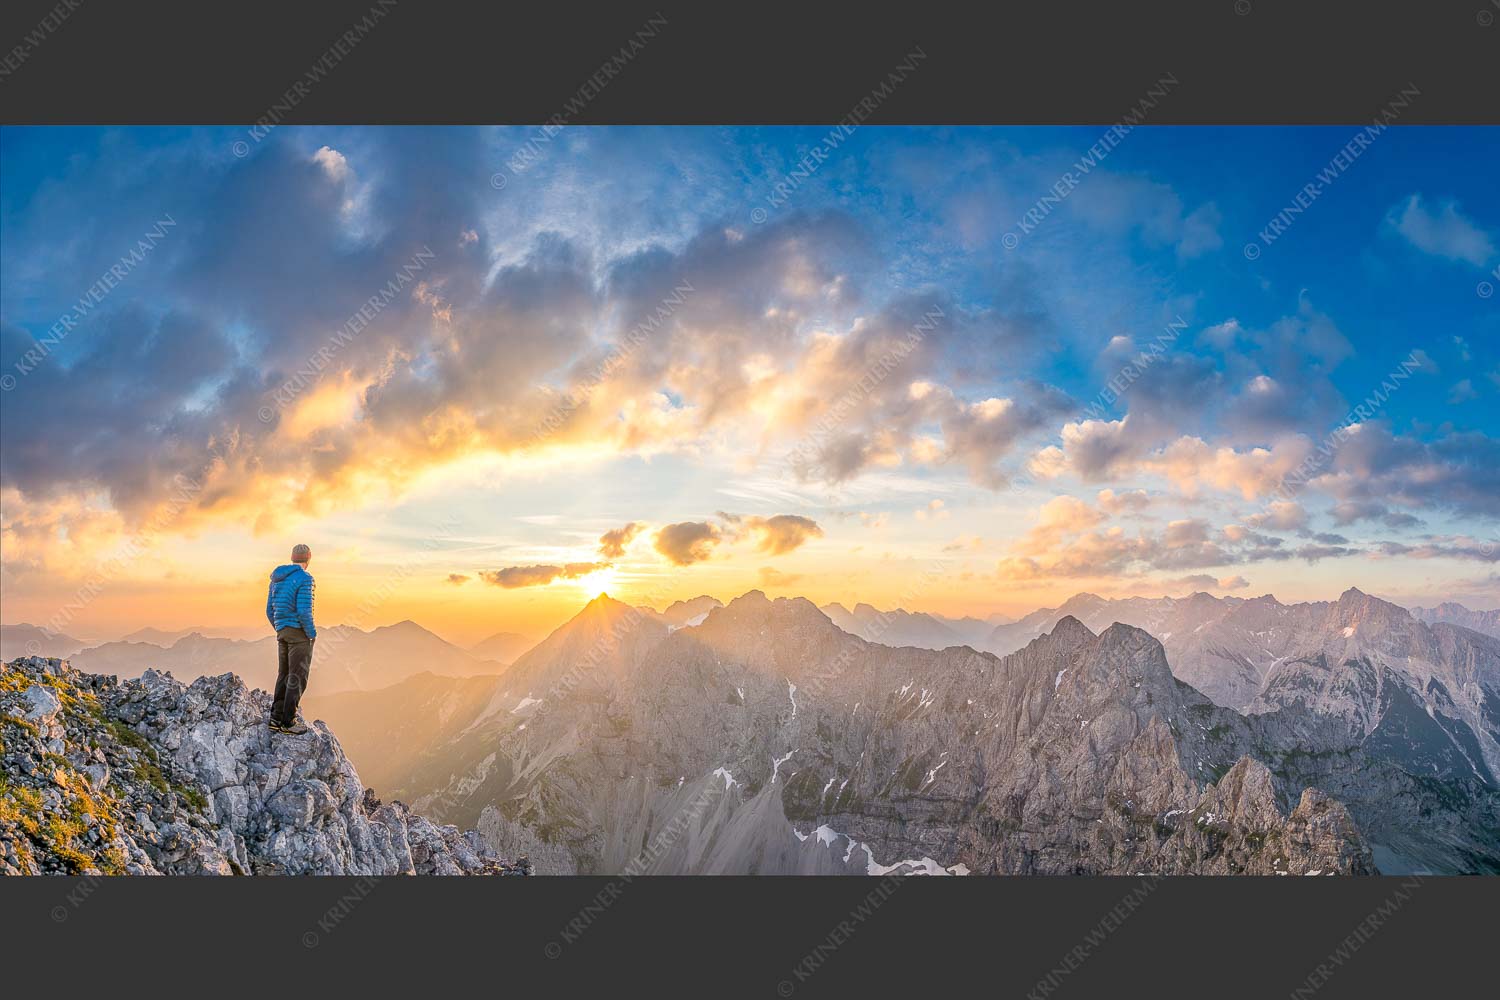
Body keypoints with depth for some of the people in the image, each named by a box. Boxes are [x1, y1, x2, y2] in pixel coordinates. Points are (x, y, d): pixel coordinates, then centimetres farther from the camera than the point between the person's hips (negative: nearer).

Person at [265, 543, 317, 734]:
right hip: (300, 632, -8)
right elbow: (303, 611, -22)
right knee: (297, 677, -1)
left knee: (284, 676, 15)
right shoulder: (304, 578, -15)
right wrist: (312, 634, -8)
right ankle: (288, 722, 1)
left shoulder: (277, 579, 11)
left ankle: (276, 719, 16)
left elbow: (270, 611, 13)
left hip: (283, 632, 8)